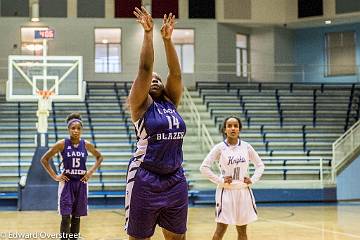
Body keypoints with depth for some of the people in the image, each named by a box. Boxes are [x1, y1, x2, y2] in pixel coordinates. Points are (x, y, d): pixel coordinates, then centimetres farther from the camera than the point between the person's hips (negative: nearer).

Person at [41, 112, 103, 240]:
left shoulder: (86, 145, -1)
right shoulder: (62, 144, -8)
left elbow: (99, 157, 15)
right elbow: (44, 159, -3)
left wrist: (91, 171, 3)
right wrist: (55, 176, -7)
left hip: (81, 183, 3)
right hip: (66, 182, -3)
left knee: (76, 217, 9)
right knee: (66, 218, -8)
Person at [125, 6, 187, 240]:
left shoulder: (171, 102, 12)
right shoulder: (140, 104, -2)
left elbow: (176, 73, 2)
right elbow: (145, 69, -12)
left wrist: (168, 38, -2)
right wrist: (148, 33, -11)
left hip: (175, 179, 6)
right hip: (145, 179, -6)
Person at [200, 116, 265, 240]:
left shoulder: (246, 147, 2)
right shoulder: (220, 148, -7)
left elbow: (260, 165, 13)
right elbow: (204, 167, -9)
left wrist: (253, 180, -1)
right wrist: (220, 180, -13)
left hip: (243, 191, 3)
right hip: (226, 191, -3)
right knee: (220, 230, -3)